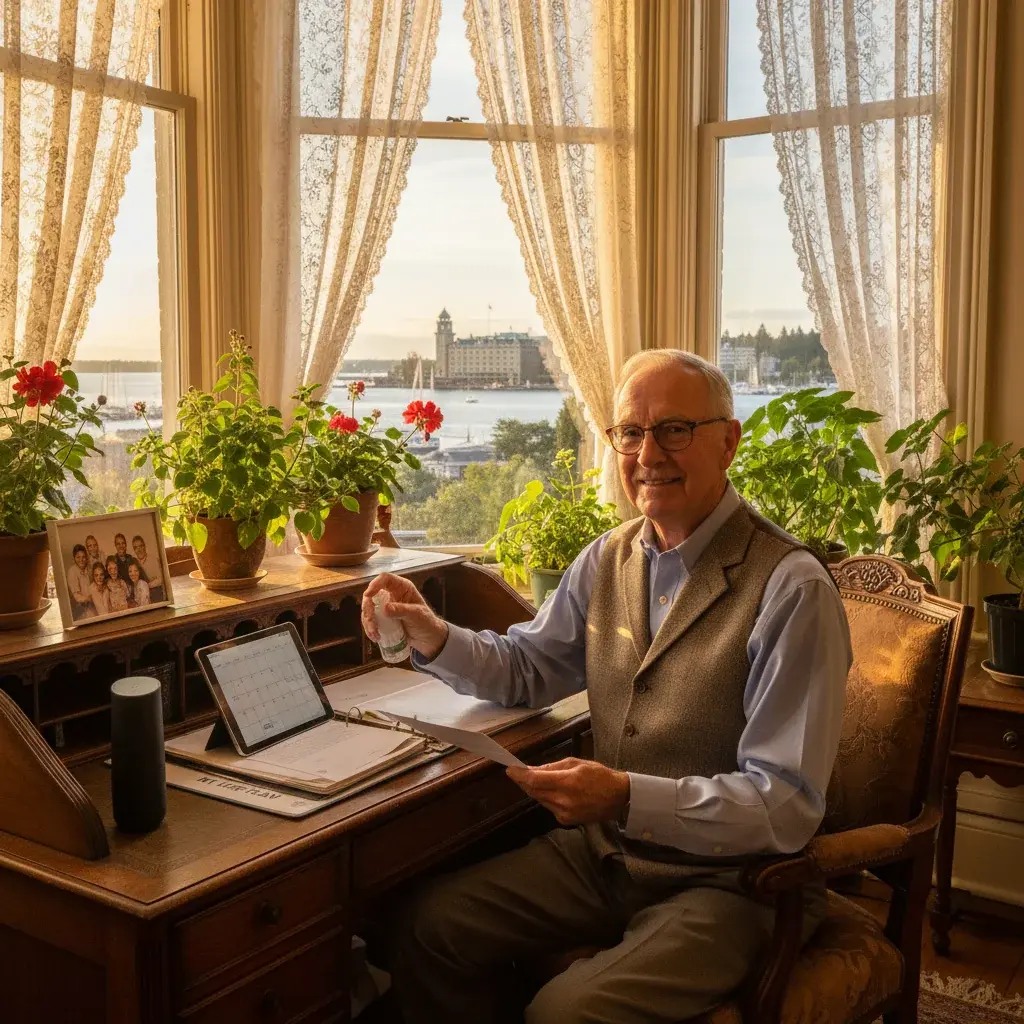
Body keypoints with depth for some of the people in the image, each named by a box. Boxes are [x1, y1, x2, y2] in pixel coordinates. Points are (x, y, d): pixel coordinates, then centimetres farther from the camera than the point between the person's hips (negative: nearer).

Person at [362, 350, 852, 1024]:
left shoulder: (790, 589, -18)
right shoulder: (608, 560, 4)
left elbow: (787, 806, -20)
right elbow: (527, 668, 18)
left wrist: (629, 797, -32)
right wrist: (433, 637, -2)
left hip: (724, 877, -6)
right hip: (604, 850, 6)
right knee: (429, 925, -4)